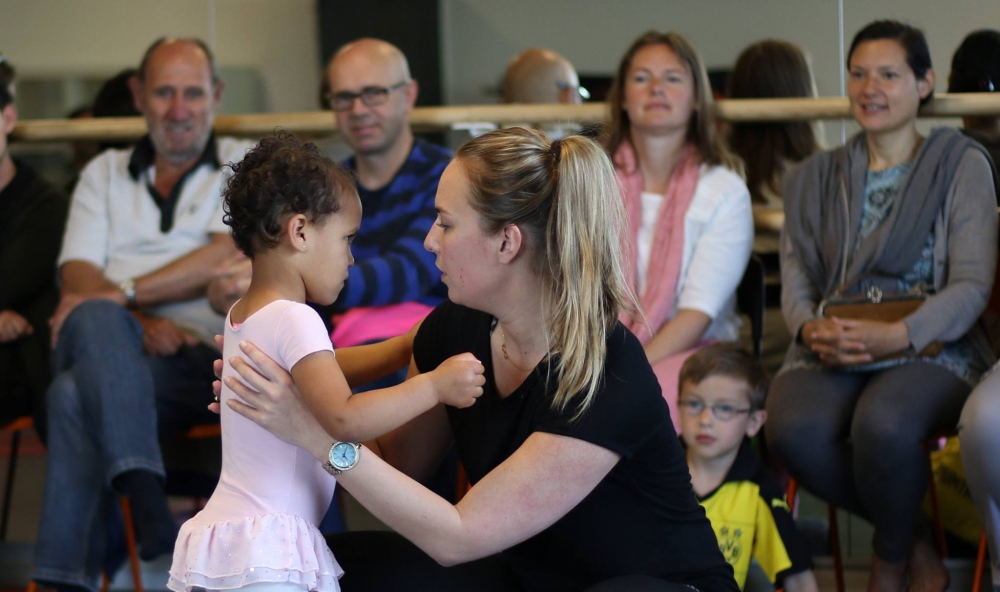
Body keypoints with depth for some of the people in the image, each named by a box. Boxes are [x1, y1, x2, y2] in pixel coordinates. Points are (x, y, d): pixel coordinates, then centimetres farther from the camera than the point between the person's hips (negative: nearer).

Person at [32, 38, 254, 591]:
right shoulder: (104, 173, 24)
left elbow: (224, 258, -2)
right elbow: (77, 275, 10)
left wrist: (123, 294, -11)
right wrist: (137, 324, -11)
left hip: (199, 363, -2)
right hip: (115, 352, 2)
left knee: (77, 394, -34)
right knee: (96, 320, -36)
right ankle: (146, 494, -48)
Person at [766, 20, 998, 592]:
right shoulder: (814, 178, 21)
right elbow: (796, 280, 12)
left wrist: (897, 336, -19)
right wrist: (811, 329, -13)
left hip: (932, 348, -3)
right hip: (832, 353, 3)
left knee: (882, 423, -38)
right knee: (794, 430, -33)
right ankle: (916, 543, -8)